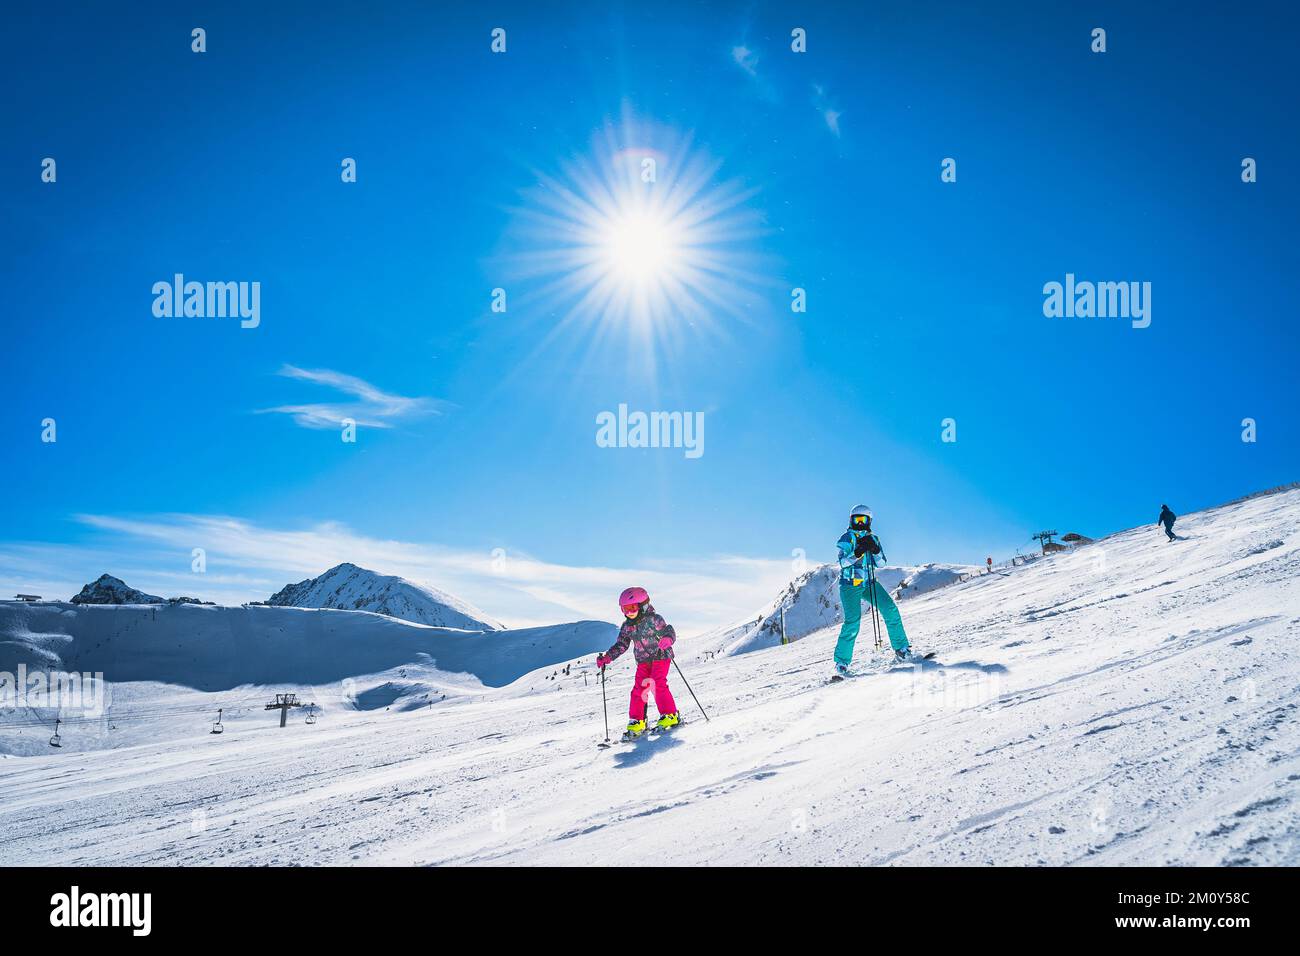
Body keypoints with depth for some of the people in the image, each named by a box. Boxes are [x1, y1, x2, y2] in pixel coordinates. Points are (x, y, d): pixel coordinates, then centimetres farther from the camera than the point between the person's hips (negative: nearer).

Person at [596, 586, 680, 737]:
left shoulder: (653, 619, -14)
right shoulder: (627, 627, 4)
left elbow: (670, 632, -17)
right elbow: (621, 645, 9)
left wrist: (666, 640, -40)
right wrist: (607, 657, -2)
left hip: (660, 656, -6)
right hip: (643, 661, 6)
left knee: (658, 684, -19)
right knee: (638, 688, -2)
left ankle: (670, 715, -10)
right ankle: (637, 721, 5)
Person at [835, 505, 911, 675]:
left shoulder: (872, 538, 11)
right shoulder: (846, 538, -3)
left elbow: (881, 563, 4)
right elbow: (843, 562, -14)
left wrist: (875, 549, -15)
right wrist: (858, 552, -29)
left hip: (869, 583, 5)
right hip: (850, 585, -5)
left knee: (890, 609, -11)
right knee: (852, 621, -17)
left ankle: (901, 649, 0)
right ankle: (841, 662, -9)